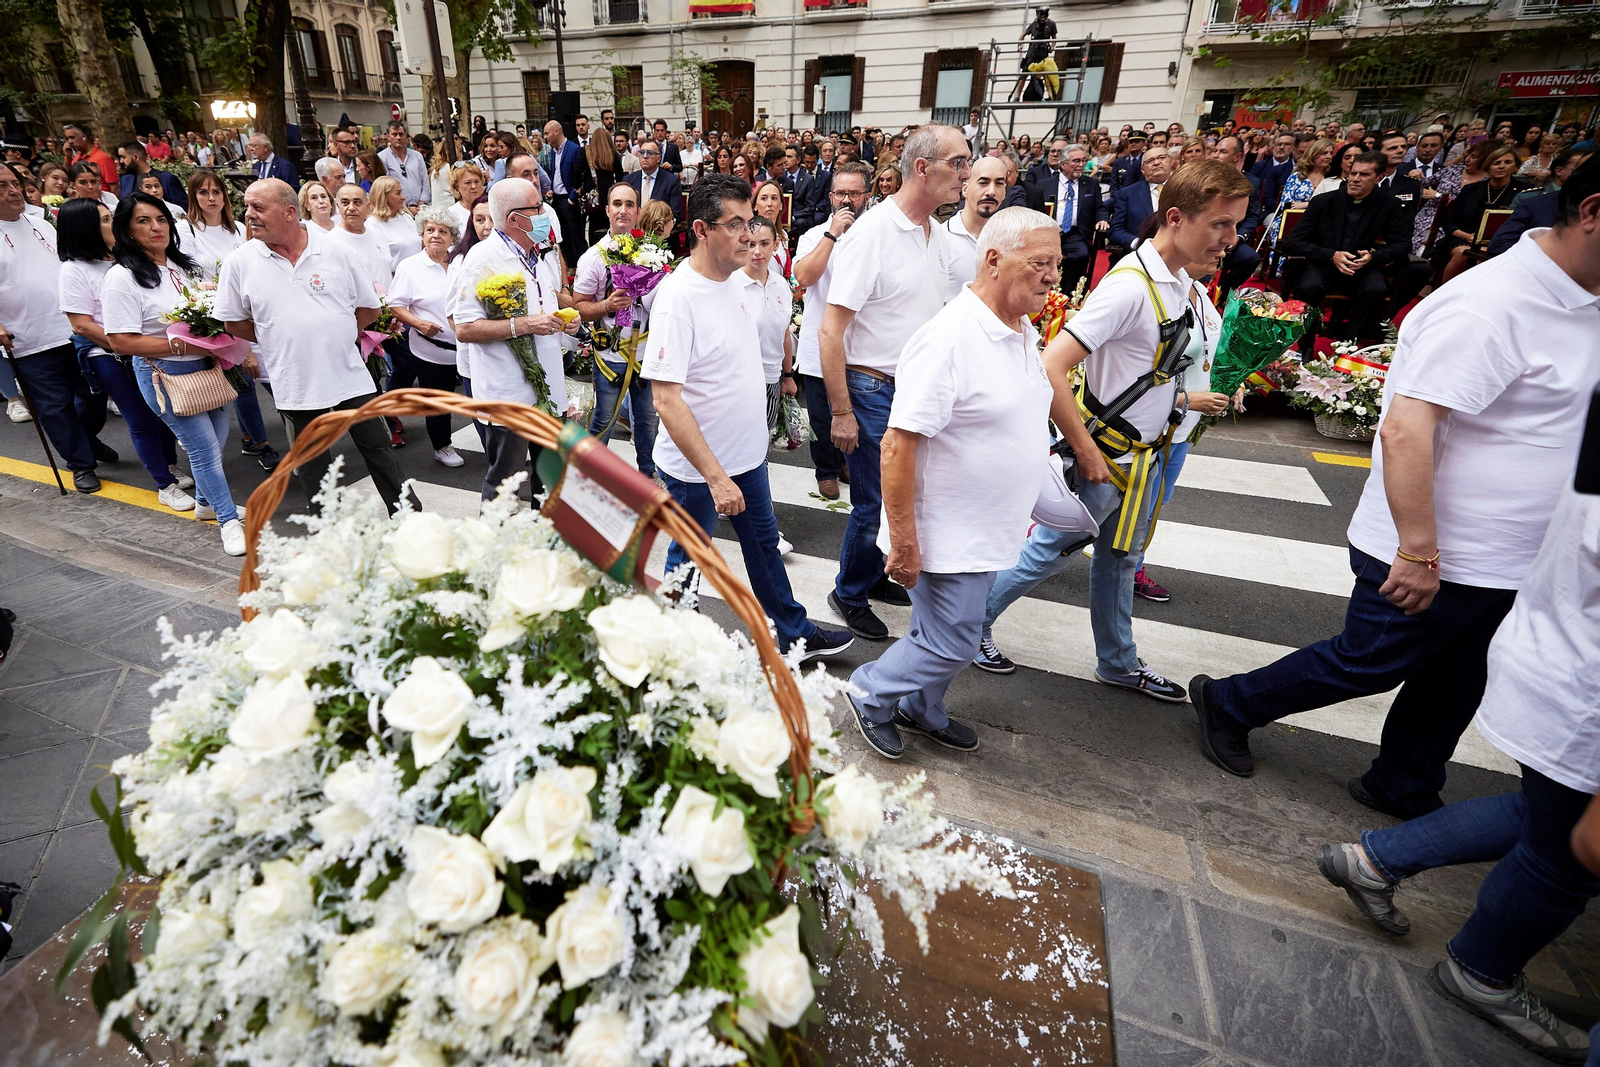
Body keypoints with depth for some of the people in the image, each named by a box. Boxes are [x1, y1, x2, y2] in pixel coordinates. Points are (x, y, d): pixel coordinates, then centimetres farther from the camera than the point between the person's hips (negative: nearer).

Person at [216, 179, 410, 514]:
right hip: (293, 384, 1)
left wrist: (336, 336, 1)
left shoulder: (336, 250, -3)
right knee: (312, 469, 13)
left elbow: (368, 308, 5)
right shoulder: (239, 263, -1)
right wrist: (278, 341, 2)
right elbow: (234, 322, 8)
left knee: (378, 449, 7)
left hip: (350, 376, -1)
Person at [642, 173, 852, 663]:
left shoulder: (734, 280, 3)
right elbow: (666, 399, -27)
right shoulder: (678, 296, -23)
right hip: (697, 466, -8)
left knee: (764, 543, 21)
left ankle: (793, 635, 40)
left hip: (747, 451, 8)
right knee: (685, 564, 10)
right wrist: (715, 476, -30)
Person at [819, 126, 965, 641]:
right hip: (874, 389, -7)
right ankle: (849, 594, 24)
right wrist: (841, 412, -18)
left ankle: (873, 574, 38)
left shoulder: (939, 236, 8)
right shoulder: (872, 233, -16)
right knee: (875, 503, 2)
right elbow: (831, 331, -18)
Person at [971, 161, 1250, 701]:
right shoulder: (1130, 286, -24)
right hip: (1104, 456, -9)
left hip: (1142, 455, 9)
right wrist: (1087, 453, -25)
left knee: (1119, 560, 20)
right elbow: (1051, 367, -31)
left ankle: (1119, 663, 38)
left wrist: (1178, 398, 13)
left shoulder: (1182, 284, 6)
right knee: (1050, 551, 5)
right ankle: (973, 623, 26)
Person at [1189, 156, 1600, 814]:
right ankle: (1227, 705, 26)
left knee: (1455, 684, 20)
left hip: (1504, 563, 9)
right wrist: (1419, 552, -29)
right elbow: (1406, 431, -31)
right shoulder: (1490, 307, -23)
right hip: (1435, 558, -9)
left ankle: (1403, 789, 40)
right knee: (1365, 666, 6)